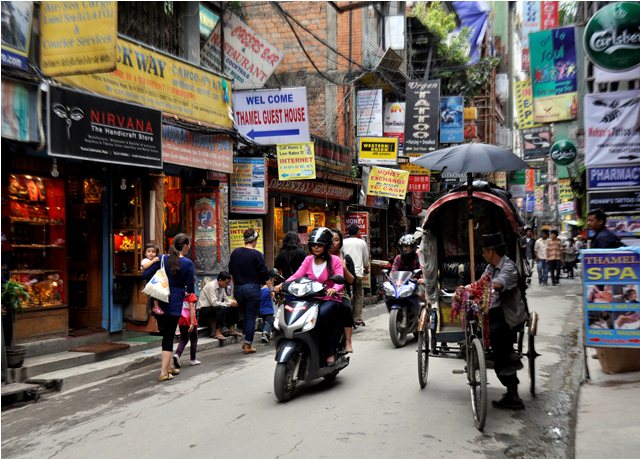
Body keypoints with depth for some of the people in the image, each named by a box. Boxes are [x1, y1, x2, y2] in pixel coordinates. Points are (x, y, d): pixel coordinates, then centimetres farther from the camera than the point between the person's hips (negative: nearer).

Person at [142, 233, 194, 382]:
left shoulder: (163, 259, 1)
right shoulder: (188, 263, -8)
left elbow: (145, 275, -2)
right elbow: (190, 288, -6)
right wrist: (186, 290, 17)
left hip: (160, 301, 4)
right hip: (175, 303, -4)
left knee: (165, 334, 16)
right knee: (169, 336, 2)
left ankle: (168, 367, 27)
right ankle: (164, 372, 0)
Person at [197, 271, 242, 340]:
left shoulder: (222, 287, 3)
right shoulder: (211, 286, -21)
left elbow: (226, 298, 13)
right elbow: (214, 303, -28)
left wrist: (233, 302, -8)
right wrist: (229, 304, -25)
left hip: (216, 308, 8)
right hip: (204, 310, -8)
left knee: (233, 308, -4)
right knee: (222, 308, -34)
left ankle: (232, 330, 2)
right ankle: (217, 333, -30)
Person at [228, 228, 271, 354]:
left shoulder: (235, 252, 4)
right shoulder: (256, 255, -12)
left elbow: (231, 270, 13)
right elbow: (265, 273, -10)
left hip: (237, 288, 5)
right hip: (252, 288, -5)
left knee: (245, 315, 19)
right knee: (251, 316, 2)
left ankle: (246, 341, 19)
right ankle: (248, 345, 2)